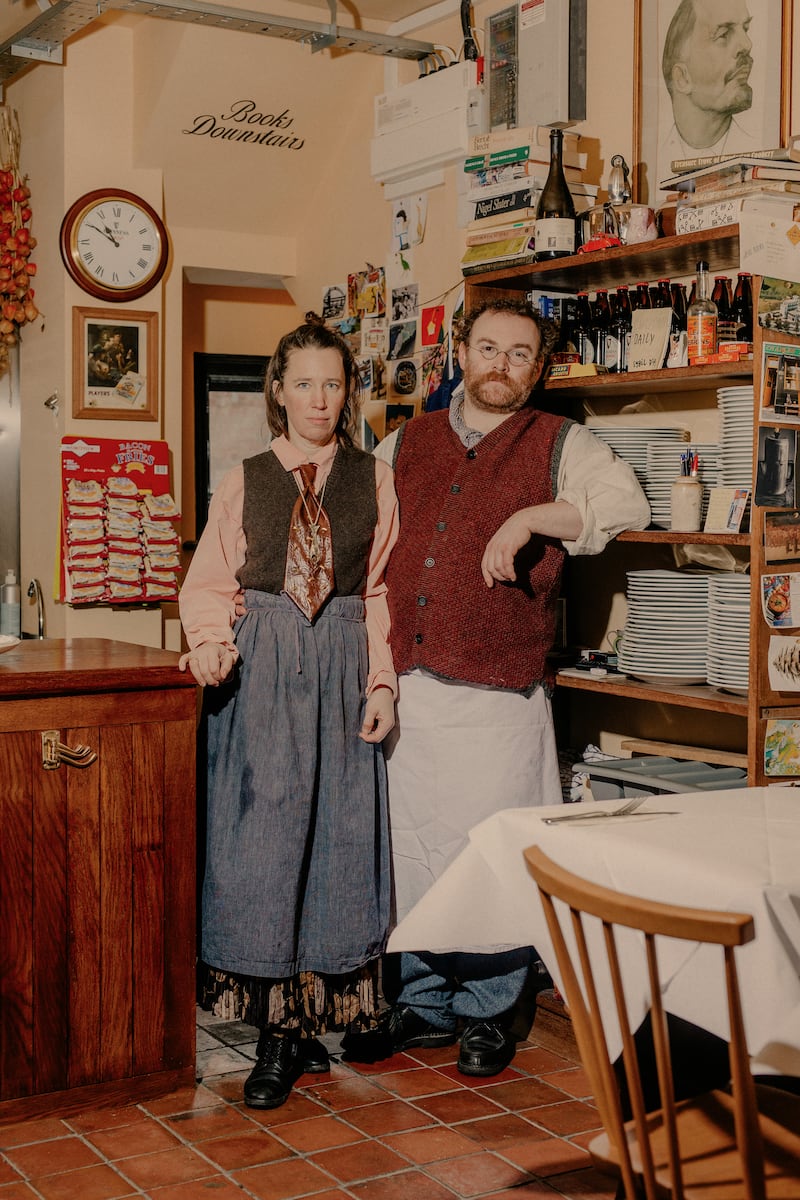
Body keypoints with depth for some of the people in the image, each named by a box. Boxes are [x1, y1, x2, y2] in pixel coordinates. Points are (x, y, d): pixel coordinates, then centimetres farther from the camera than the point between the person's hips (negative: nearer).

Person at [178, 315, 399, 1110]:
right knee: (260, 835, -3)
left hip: (342, 667, 1)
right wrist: (211, 643, -11)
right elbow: (210, 581, 8)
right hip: (261, 669, 0)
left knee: (337, 833, 1)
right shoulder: (245, 481, 8)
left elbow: (383, 589, 5)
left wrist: (382, 682, -2)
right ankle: (278, 1032, 5)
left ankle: (318, 1013, 13)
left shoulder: (374, 480, 8)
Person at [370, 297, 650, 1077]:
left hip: (498, 696, -4)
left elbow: (625, 504, -11)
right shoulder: (405, 444, 16)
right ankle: (424, 1002, 26)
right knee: (409, 850, 11)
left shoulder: (559, 444, 5)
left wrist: (529, 518, -22)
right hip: (404, 690, 4)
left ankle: (487, 1013, 15)